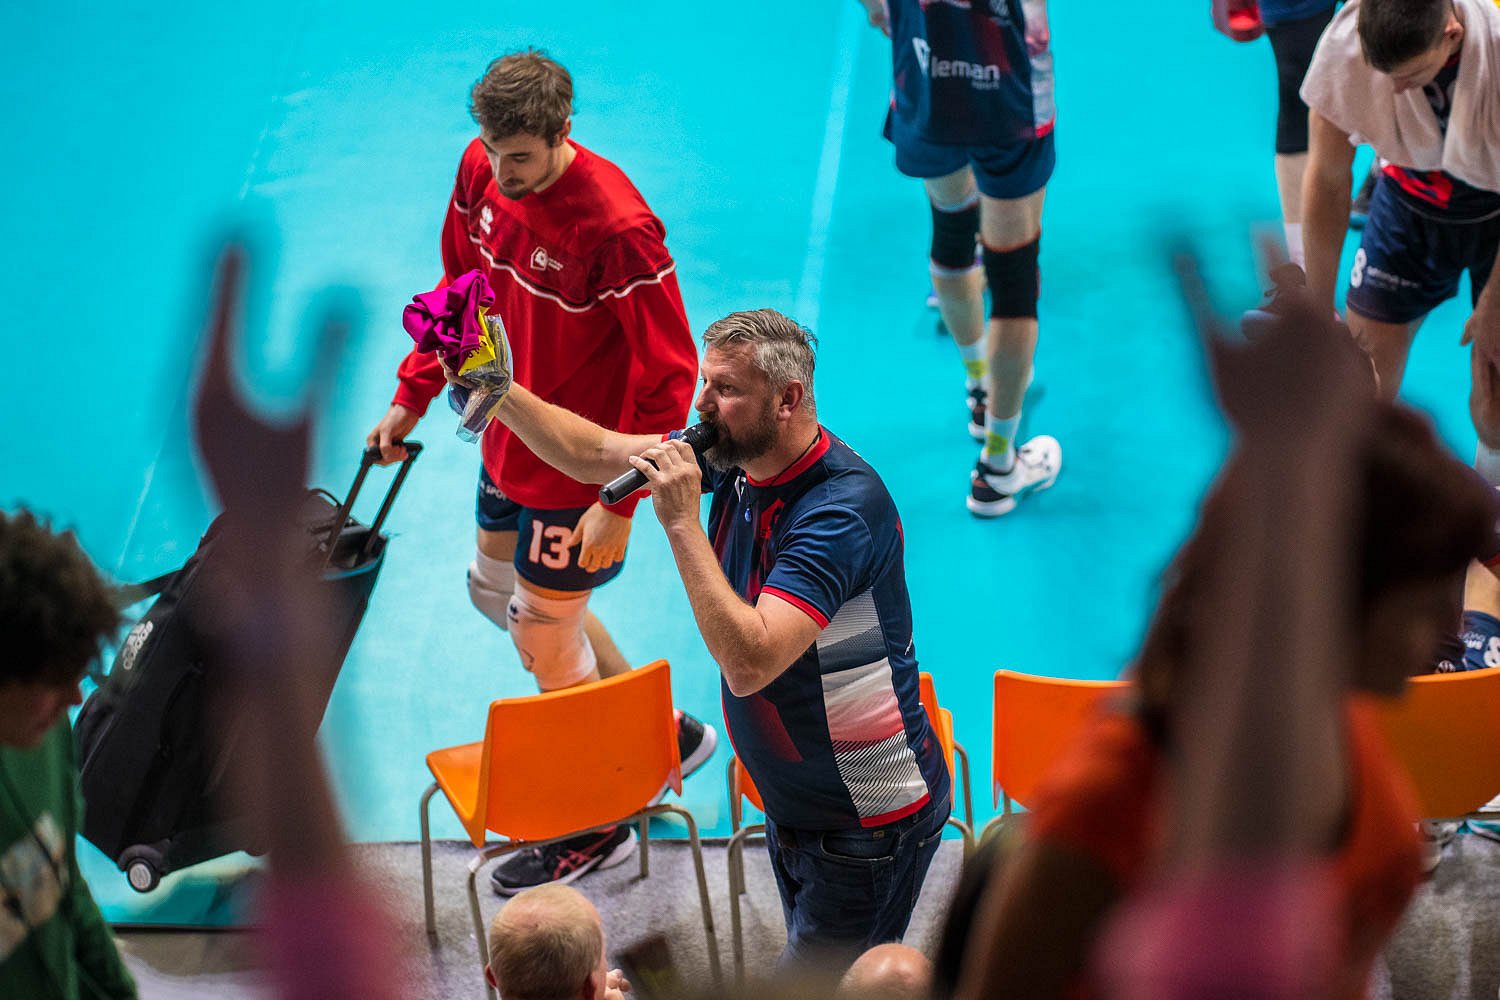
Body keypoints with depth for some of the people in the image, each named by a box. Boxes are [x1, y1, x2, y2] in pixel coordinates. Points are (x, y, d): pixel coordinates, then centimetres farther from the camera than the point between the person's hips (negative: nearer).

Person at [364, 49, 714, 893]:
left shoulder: (615, 227, -32)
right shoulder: (482, 170, -8)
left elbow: (669, 373, -26)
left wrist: (620, 504, -26)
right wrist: (413, 397, 12)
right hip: (512, 438, 9)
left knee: (545, 638, 4)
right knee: (499, 586, 25)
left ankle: (598, 828, 28)